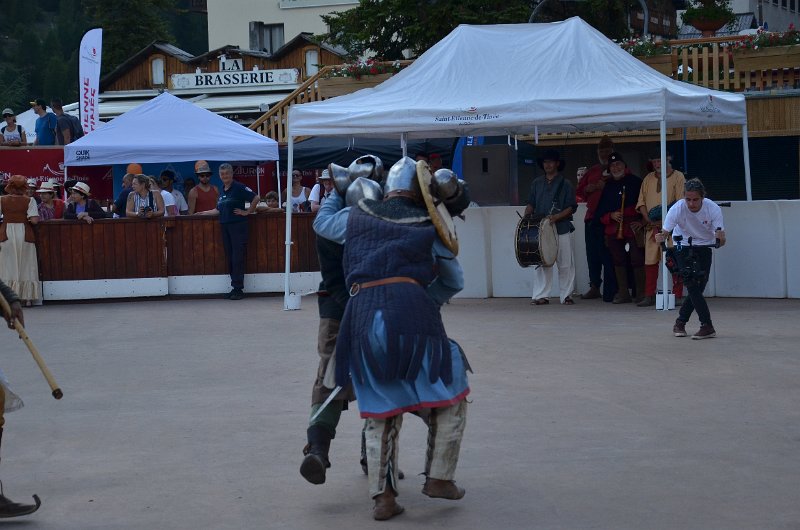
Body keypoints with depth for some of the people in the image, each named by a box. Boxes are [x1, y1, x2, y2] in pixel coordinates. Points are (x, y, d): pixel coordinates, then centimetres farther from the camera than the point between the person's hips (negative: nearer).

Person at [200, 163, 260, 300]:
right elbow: (219, 210, 24)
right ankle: (235, 288, 11)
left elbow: (256, 198, -12)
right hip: (225, 226, 7)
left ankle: (238, 289, -5)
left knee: (237, 258, -7)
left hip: (238, 226, -7)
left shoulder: (239, 187, -6)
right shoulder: (222, 191, 16)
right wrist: (203, 213, 19)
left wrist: (247, 212, -10)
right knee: (229, 258, 6)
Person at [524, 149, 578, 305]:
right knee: (541, 263, 0)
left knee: (565, 265, 0)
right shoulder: (537, 184, 14)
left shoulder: (565, 184, 2)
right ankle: (540, 295, 2)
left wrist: (556, 217, -18)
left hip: (562, 230, -3)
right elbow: (531, 203, 16)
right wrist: (527, 215, -4)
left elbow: (571, 208, -3)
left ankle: (566, 295, 7)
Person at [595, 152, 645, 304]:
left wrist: (641, 221, -10)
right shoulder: (608, 186, 15)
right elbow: (600, 210, 13)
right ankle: (623, 293, 13)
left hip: (633, 228, -5)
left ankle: (641, 293, 0)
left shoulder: (635, 182, 1)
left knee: (637, 260, -7)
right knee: (618, 260, 7)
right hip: (614, 229, 5)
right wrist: (611, 215, -5)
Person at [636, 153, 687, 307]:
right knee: (650, 261, 3)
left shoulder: (678, 177, 1)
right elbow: (641, 202, 11)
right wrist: (649, 219, -5)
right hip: (651, 227, 4)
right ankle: (649, 296, 9)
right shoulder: (648, 178, 15)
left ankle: (677, 296, 1)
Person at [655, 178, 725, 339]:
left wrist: (720, 237, -51)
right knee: (693, 285, -15)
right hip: (683, 246, -1)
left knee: (699, 287, -2)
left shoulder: (713, 209, -24)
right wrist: (661, 237, -50)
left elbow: (720, 234, -27)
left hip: (704, 246, 1)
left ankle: (680, 323, 17)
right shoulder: (677, 208, -26)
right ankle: (707, 326, -13)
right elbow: (665, 231, -26)